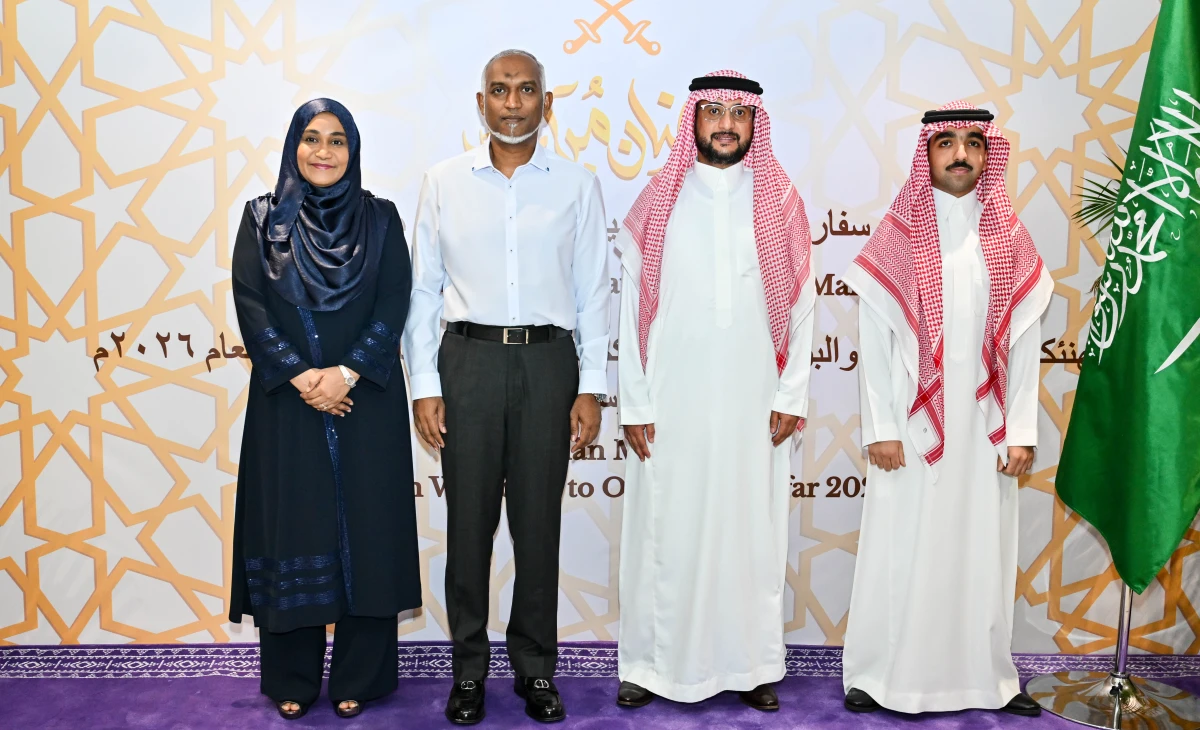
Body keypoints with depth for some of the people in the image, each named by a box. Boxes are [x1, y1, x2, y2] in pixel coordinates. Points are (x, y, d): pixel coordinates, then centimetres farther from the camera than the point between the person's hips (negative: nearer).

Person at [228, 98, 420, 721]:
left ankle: (358, 678, 16)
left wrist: (347, 372, -14)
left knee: (365, 527, 3)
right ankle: (293, 680, 19)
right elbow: (249, 303, -2)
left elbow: (393, 306, -3)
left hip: (365, 399, 0)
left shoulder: (380, 218, 5)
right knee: (293, 526, 5)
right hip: (285, 401, 1)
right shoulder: (263, 219, 7)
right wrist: (300, 376, -13)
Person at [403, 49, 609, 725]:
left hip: (548, 361, 0)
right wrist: (425, 386, 0)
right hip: (468, 358, 0)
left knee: (540, 522, 7)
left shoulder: (578, 184, 6)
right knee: (469, 521, 6)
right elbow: (423, 288, 6)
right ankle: (469, 665, 22)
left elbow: (593, 291, 5)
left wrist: (591, 387, -1)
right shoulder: (445, 182, 6)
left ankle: (536, 666, 23)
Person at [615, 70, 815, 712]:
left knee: (751, 529, 7)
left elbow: (799, 305, 6)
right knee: (665, 530, 4)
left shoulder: (781, 203, 6)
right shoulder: (658, 201, 4)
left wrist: (791, 396, 0)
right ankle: (652, 664, 18)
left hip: (754, 403, 1)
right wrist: (633, 403, -2)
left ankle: (749, 664, 21)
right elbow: (632, 304, 2)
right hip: (671, 401, -1)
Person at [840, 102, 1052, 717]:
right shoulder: (897, 235, -1)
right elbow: (874, 340, -4)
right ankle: (877, 676, 16)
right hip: (913, 424, -2)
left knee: (984, 550, 9)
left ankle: (987, 676, 24)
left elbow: (1024, 343, 5)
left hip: (984, 426, 3)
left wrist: (1020, 432, 0)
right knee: (899, 548, 2)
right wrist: (881, 429, -8)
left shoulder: (1011, 239, 7)